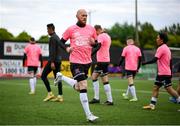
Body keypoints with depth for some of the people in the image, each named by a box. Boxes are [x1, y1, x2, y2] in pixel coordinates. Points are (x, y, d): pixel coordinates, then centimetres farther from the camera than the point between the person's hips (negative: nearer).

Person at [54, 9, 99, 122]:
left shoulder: (91, 29, 8)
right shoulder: (71, 30, -1)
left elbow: (97, 44, 15)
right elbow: (61, 42, 8)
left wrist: (93, 42, -8)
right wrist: (67, 49, -11)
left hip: (87, 62, 5)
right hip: (76, 62, -5)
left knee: (78, 87, 16)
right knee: (84, 87, -12)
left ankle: (61, 77, 40)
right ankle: (88, 115, -9)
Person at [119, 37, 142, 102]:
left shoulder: (126, 48, -4)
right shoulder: (137, 49, 7)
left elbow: (122, 58, -4)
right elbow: (140, 59, 7)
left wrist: (119, 65, 9)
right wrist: (138, 68, 16)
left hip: (128, 68, -5)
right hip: (135, 68, 5)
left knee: (131, 83, -8)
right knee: (130, 82, 19)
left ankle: (134, 97, -17)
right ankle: (126, 95, 34)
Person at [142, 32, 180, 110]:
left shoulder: (161, 48, -15)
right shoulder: (167, 48, 15)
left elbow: (154, 60, -21)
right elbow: (170, 61, 18)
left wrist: (144, 63, -13)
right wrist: (170, 73, 21)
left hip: (164, 74, -10)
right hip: (161, 74, 10)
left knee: (169, 89, -8)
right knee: (155, 88, 9)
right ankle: (152, 105, 9)